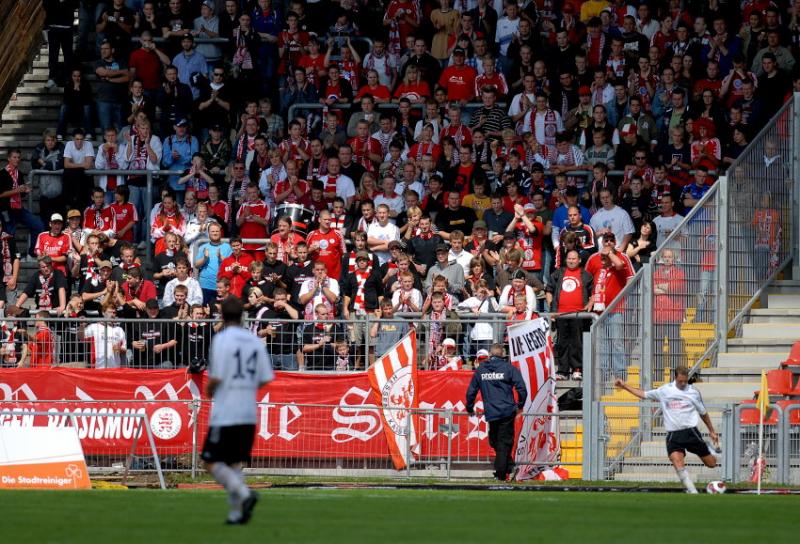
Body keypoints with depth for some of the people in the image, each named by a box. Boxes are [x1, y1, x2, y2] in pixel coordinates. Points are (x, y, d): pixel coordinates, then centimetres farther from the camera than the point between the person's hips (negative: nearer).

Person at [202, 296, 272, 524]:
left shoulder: (221, 340, -10)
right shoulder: (255, 342, 7)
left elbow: (215, 379, -14)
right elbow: (265, 379, 7)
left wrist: (209, 391, 7)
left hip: (225, 414, -6)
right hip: (249, 415, 6)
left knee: (213, 462, -1)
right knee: (234, 464, 14)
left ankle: (244, 494, -20)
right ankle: (236, 512, 7)